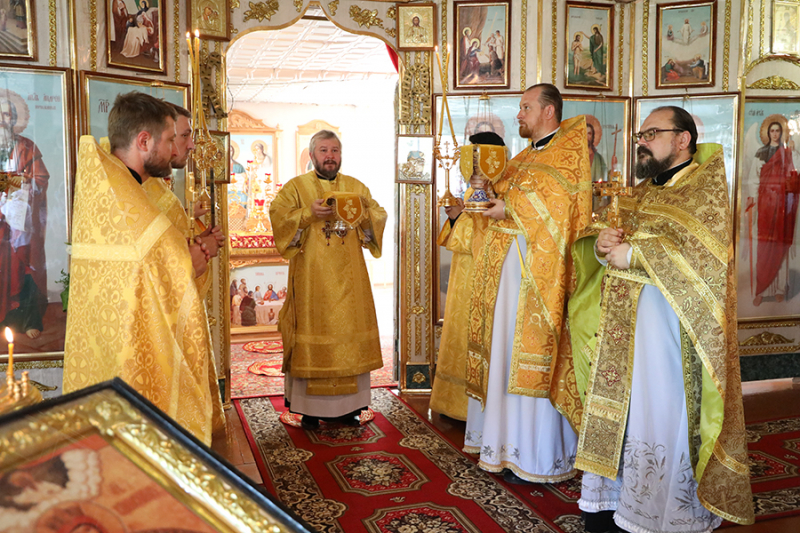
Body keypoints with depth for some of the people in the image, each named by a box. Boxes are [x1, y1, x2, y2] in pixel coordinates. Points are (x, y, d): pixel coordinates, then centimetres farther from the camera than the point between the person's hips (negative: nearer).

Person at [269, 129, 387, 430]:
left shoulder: (356, 187, 15)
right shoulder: (296, 186, 6)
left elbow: (380, 216, 10)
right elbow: (278, 216, -5)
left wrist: (363, 212, -11)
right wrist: (308, 213, -19)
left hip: (349, 277, 3)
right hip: (312, 276, -3)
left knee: (350, 332, 2)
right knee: (313, 332, -4)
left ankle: (348, 406, 11)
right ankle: (310, 408, 5)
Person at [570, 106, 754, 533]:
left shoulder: (706, 186, 0)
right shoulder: (640, 193, 20)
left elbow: (704, 247, -16)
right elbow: (592, 244, 17)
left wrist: (635, 253, -15)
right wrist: (602, 242, -7)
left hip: (668, 323, -6)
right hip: (621, 321, 6)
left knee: (660, 414, -4)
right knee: (617, 411, 7)